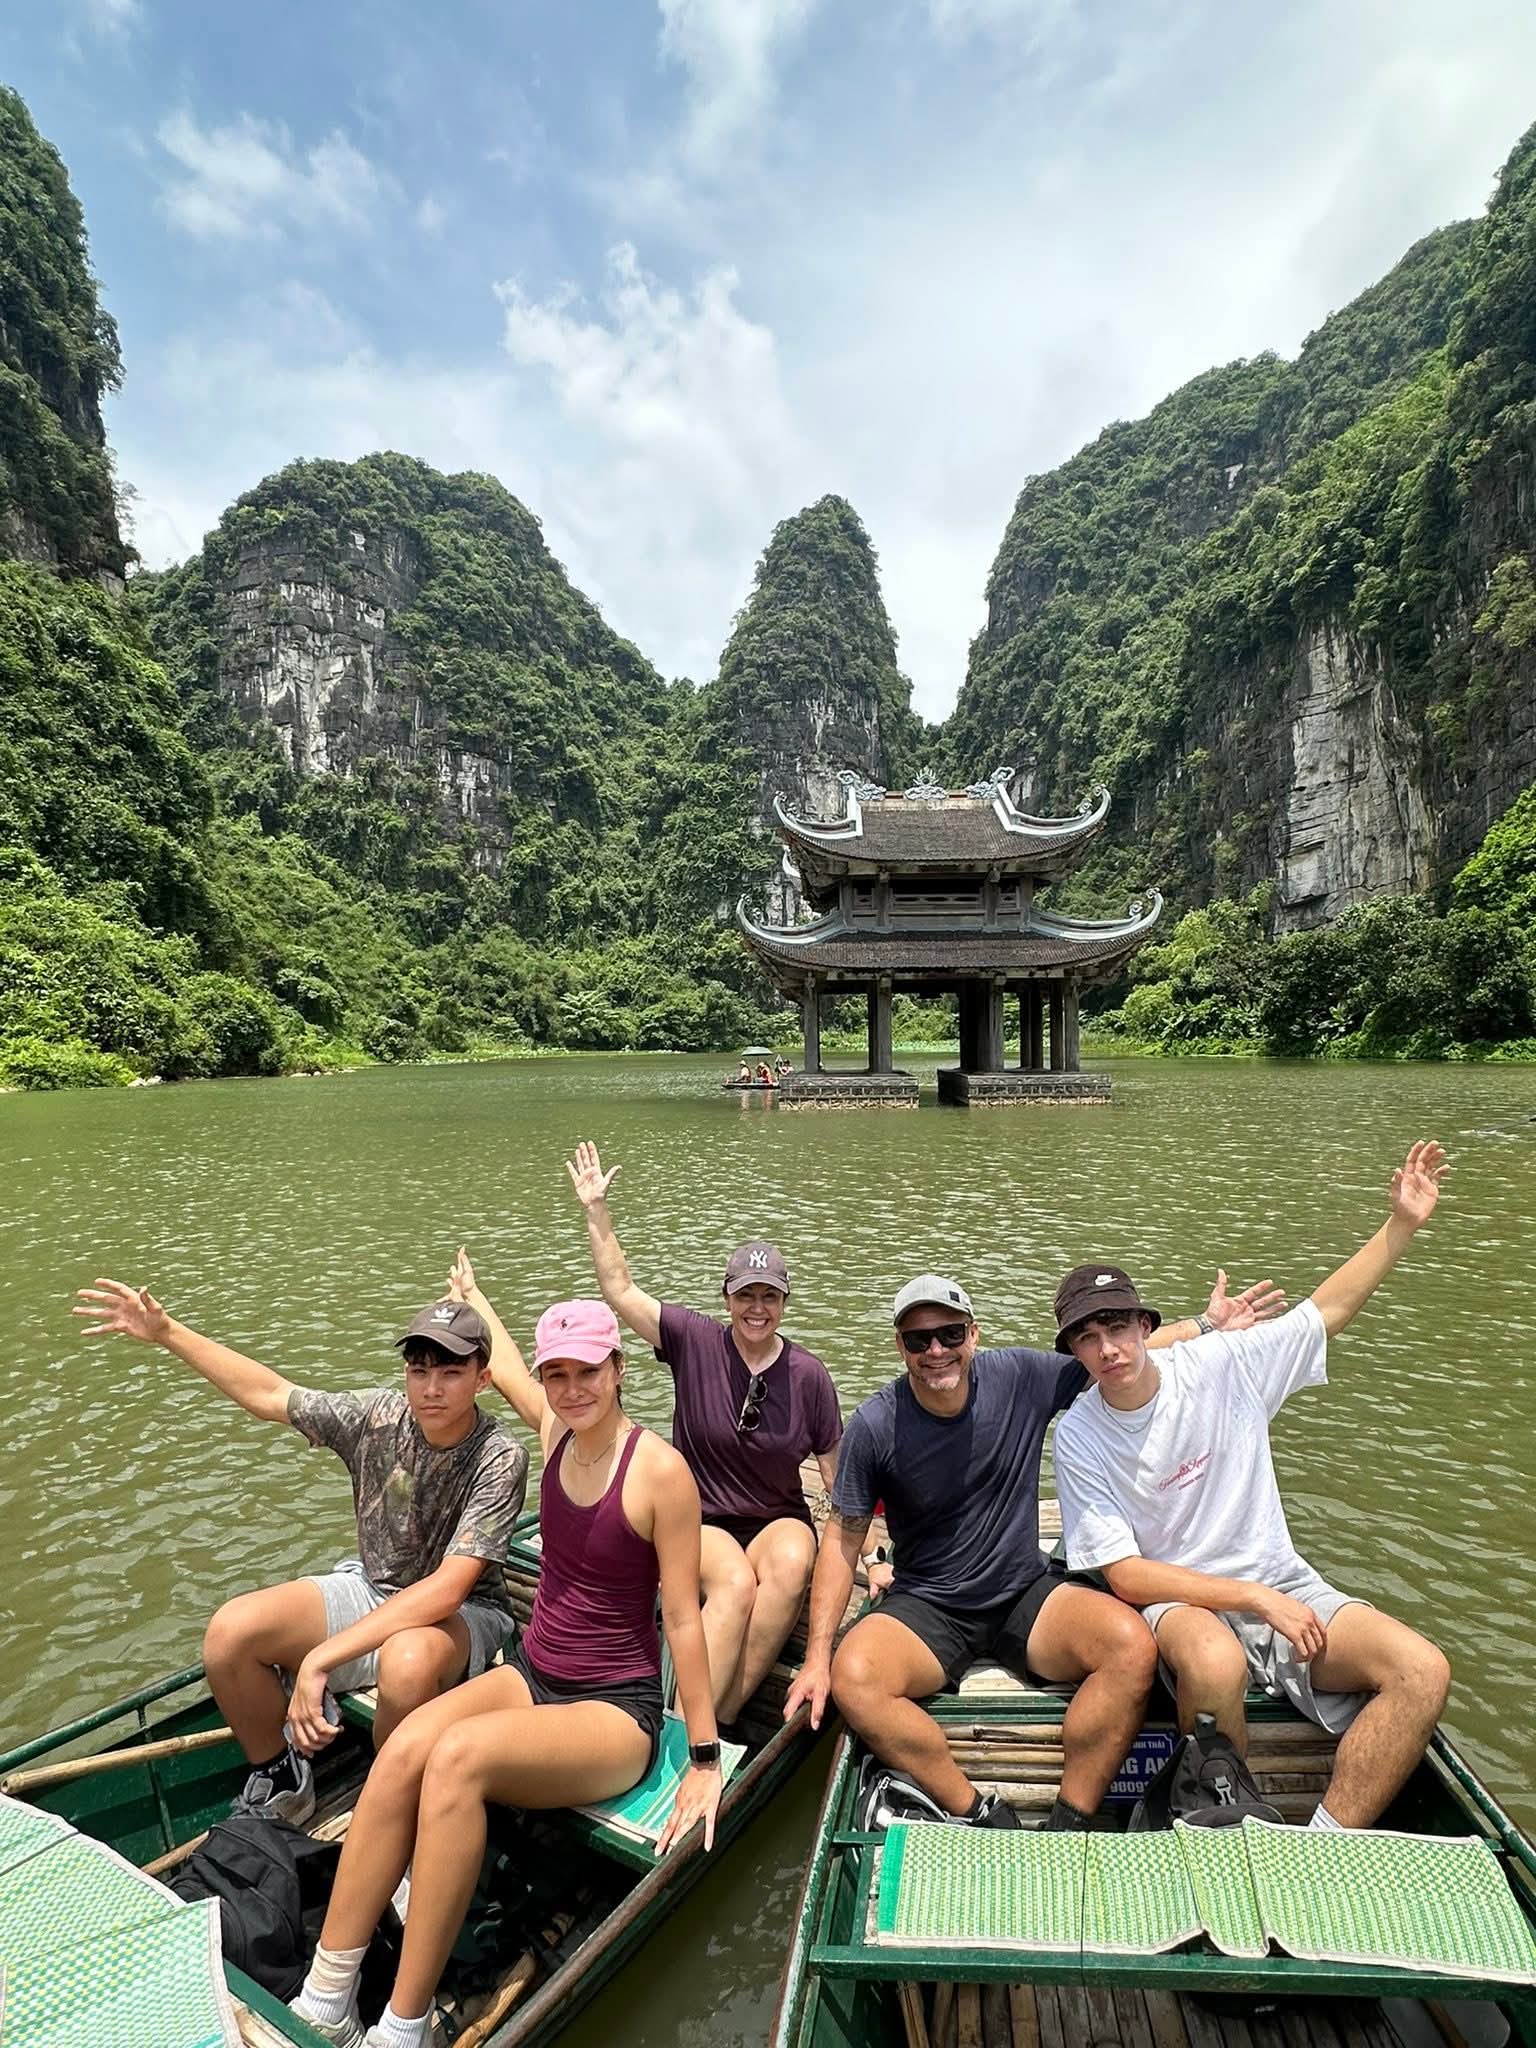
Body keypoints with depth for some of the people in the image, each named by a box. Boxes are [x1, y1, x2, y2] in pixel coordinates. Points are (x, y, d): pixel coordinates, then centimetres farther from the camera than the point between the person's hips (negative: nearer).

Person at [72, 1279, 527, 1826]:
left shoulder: (499, 1459, -26)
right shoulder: (379, 1415, -11)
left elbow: (446, 1589, -31)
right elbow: (268, 1396, 0)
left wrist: (319, 1657, -34)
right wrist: (166, 1332, -2)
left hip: (461, 1613, -5)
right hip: (371, 1587, 5)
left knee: (407, 1662, -39)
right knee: (231, 1630, -16)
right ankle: (278, 1786, 9)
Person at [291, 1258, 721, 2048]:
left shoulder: (660, 1470, -19)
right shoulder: (556, 1429, -1)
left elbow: (682, 1619, -14)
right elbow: (506, 1368, 21)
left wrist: (705, 1760, -8)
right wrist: (473, 1295, 38)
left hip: (616, 1711, -6)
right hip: (531, 1676, 6)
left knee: (457, 1756, -30)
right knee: (403, 1748, -22)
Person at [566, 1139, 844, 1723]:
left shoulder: (808, 1374, -3)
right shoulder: (696, 1341, -5)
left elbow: (841, 1475, 4)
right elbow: (619, 1290, -9)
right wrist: (596, 1210, -15)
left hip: (779, 1520, 2)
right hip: (701, 1521, -1)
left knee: (792, 1564, -33)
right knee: (736, 1584, -33)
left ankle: (722, 1715, -25)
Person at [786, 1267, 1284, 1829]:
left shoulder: (1021, 1377, -9)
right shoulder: (875, 1426, -13)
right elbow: (843, 1538, -6)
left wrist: (1205, 1325, -2)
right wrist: (817, 1656, -11)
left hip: (1026, 1595, 2)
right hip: (925, 1608, -1)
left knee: (1132, 1646, -26)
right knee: (852, 1678, -30)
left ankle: (1067, 1826, -11)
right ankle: (982, 1818, -11)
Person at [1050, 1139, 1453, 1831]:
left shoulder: (1220, 1365, -7)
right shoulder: (1078, 1437, -12)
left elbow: (1329, 1309, 4)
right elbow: (1126, 1576, -13)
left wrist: (1403, 1221, -2)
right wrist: (1257, 1599, -20)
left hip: (1283, 1585, 4)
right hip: (1177, 1599, -3)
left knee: (1423, 1670, -21)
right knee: (1215, 1664, -37)